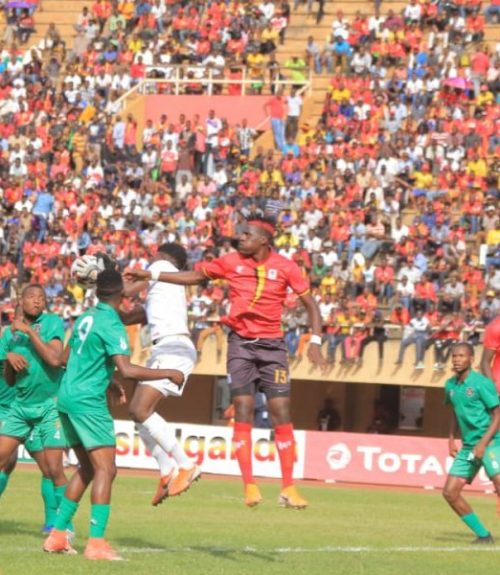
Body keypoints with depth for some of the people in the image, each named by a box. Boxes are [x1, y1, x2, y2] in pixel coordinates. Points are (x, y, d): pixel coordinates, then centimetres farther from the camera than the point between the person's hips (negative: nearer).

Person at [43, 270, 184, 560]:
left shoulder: (86, 318, 13)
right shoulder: (112, 324, -14)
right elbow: (128, 370, -24)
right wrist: (169, 373, -15)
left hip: (68, 397, 9)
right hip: (88, 402, -9)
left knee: (87, 468, 17)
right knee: (106, 470, -7)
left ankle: (58, 534, 17)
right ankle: (97, 542, -14)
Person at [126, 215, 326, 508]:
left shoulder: (285, 267, -5)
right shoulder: (232, 262, 1)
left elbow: (310, 303, 0)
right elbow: (195, 276, 13)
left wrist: (315, 341, -12)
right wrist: (151, 275, 11)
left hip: (272, 344, -1)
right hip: (241, 343, 1)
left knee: (281, 413, -6)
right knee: (243, 411, -7)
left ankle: (288, 488, -1)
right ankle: (249, 486, -5)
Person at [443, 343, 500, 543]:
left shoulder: (482, 383, -12)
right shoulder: (450, 385, 9)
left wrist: (483, 443, -20)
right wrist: (451, 439, 15)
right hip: (468, 446, 7)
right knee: (450, 492, 2)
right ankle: (483, 535, 13)